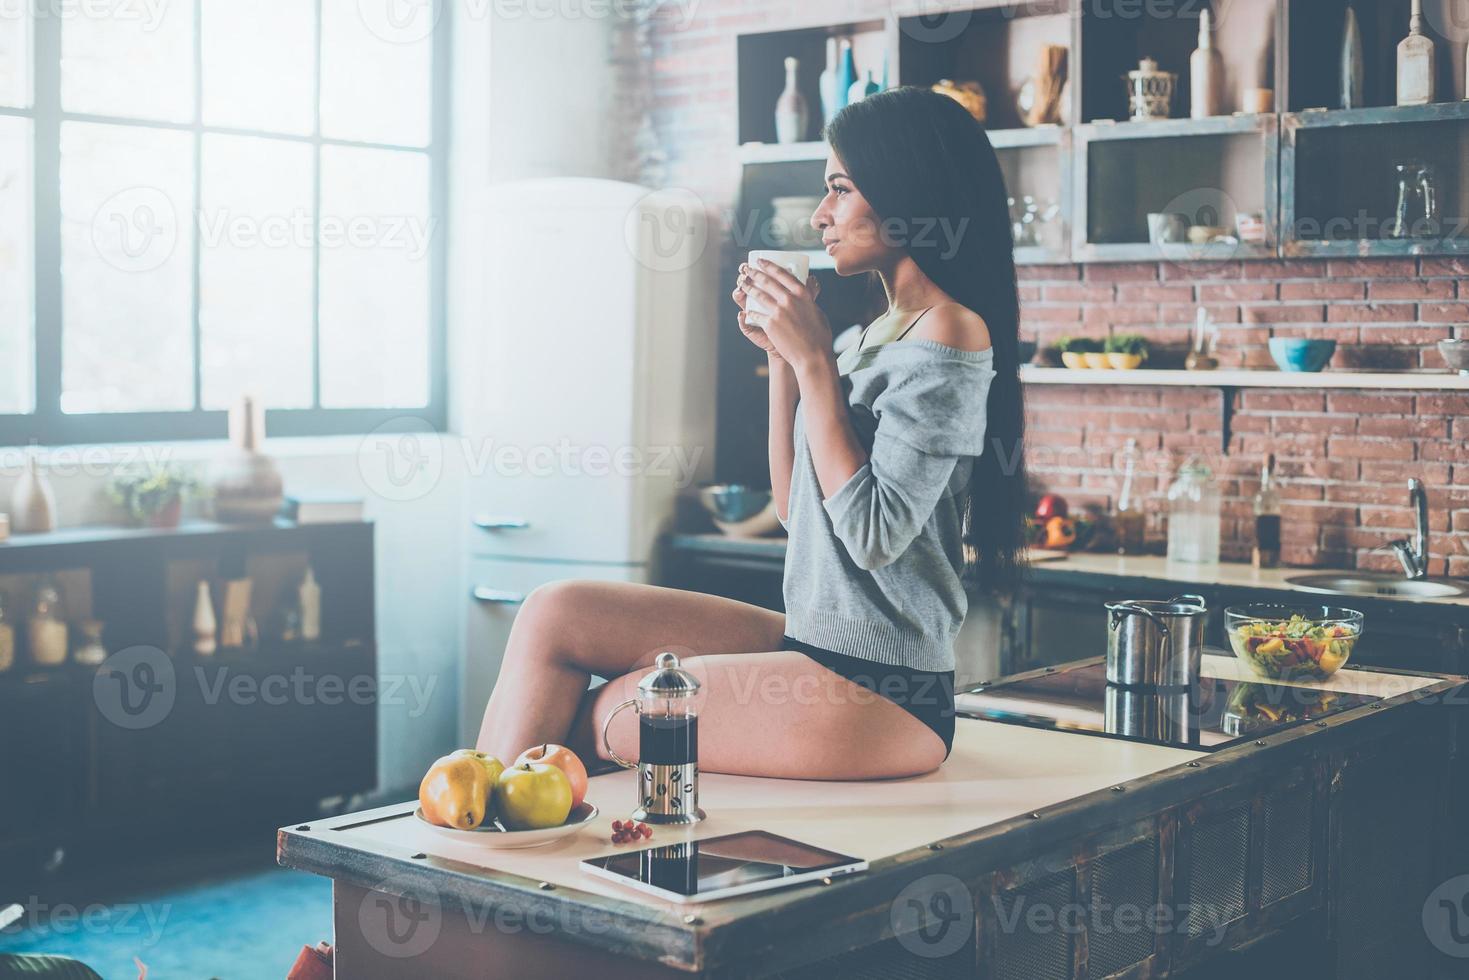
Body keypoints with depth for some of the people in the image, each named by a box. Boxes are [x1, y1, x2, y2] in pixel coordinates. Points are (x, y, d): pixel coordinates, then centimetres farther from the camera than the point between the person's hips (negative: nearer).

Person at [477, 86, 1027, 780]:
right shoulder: (880, 334, 14)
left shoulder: (950, 332, -14)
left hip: (878, 695, -9)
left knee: (578, 718, -7)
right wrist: (782, 355, 7)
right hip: (813, 646, 9)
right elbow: (797, 509, 16)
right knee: (555, 613, 0)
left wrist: (816, 360, -16)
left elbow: (873, 534, -21)